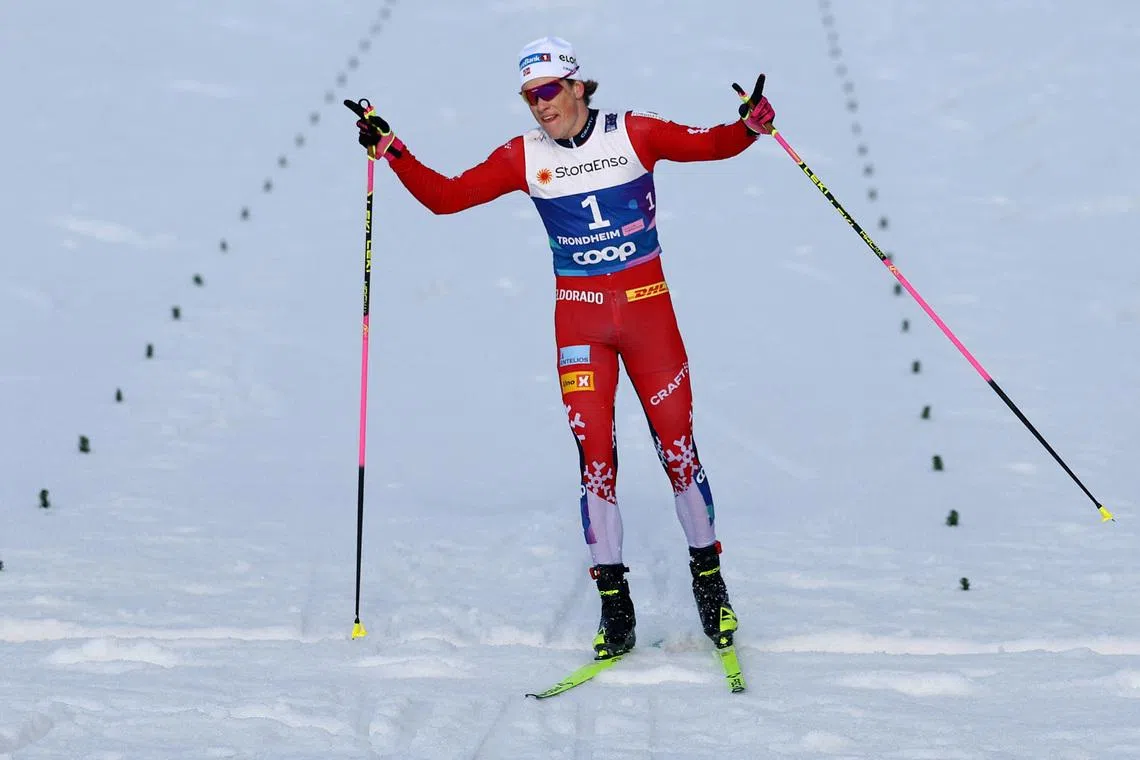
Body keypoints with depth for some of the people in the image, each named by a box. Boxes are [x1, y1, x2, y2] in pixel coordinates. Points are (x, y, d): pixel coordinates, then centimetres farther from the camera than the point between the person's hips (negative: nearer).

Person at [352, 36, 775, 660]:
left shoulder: (633, 134, -4)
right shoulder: (525, 157, 0)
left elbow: (712, 144, -6)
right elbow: (446, 196, 0)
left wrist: (750, 125, -26)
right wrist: (391, 151, -10)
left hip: (648, 306, -1)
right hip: (579, 315, 1)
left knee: (677, 446, 1)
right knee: (595, 457, -3)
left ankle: (709, 580, 18)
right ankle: (614, 604, 5)